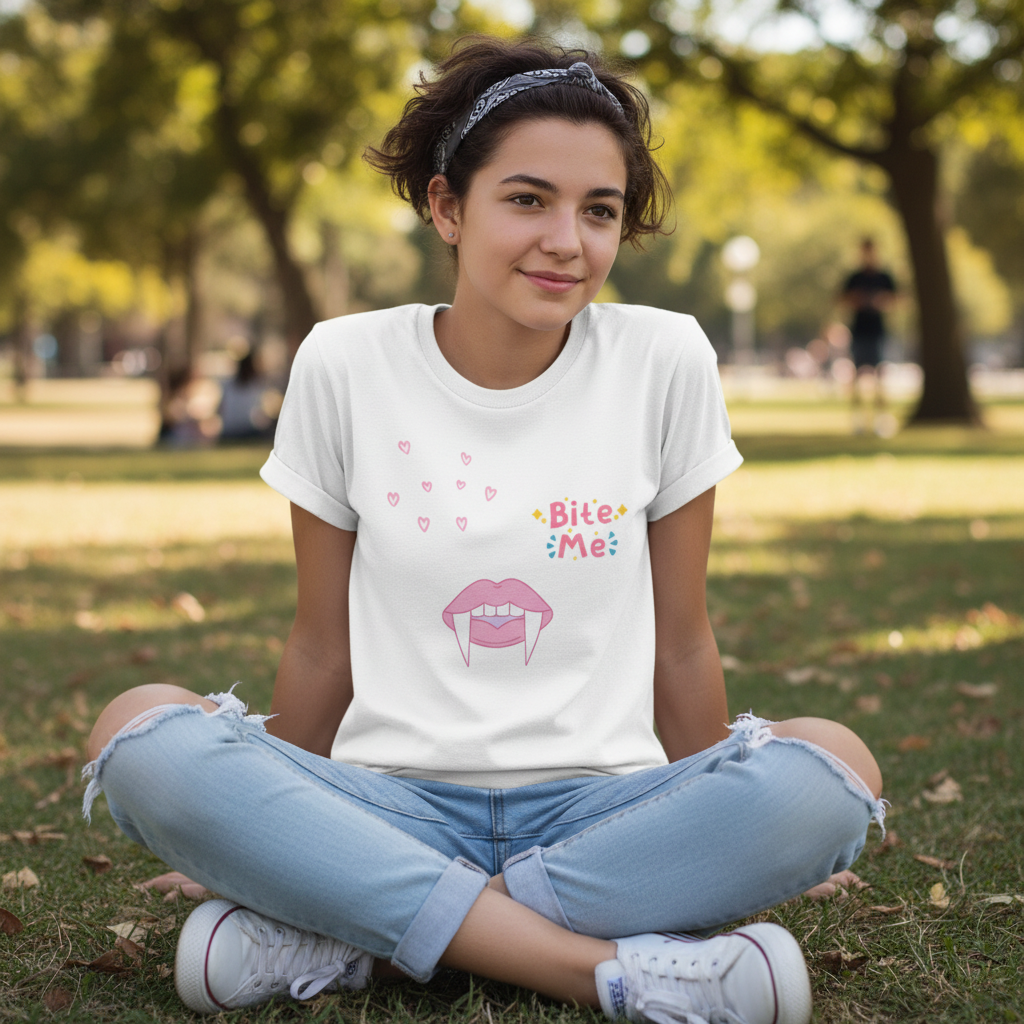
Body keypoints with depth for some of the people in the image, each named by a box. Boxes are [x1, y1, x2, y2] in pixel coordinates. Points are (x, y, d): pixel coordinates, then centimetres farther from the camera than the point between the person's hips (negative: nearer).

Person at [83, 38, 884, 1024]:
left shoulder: (664, 361, -1)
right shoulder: (343, 365, 0)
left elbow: (680, 643, 6)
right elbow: (322, 645, 8)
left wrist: (705, 854, 11)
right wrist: (284, 822, 12)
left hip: (597, 809, 1)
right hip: (391, 805, 0)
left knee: (832, 768, -29)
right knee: (137, 731, -27)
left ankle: (359, 934, -23)